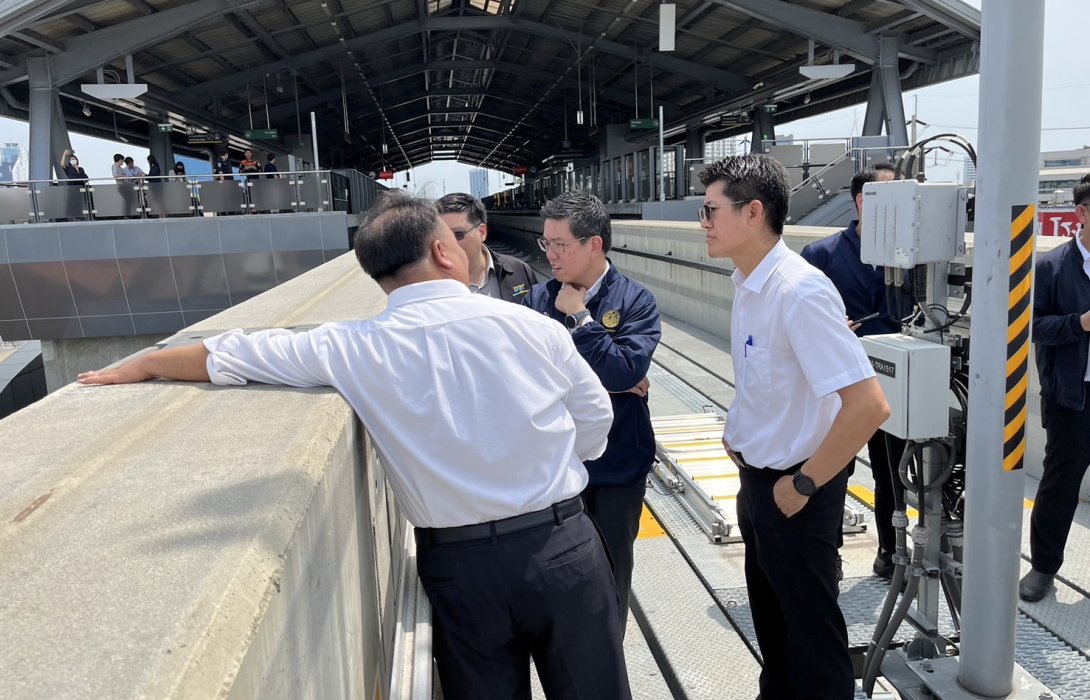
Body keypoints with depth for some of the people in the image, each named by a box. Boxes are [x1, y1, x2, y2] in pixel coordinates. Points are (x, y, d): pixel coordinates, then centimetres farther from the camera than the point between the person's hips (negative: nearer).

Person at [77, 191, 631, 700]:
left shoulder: (358, 350, -8)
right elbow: (595, 427, 2)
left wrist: (141, 366, 20)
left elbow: (228, 355, 3)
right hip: (560, 547, 0)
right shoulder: (529, 325, -10)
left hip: (458, 564, 1)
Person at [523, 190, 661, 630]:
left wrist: (579, 317, -18)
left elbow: (626, 371, -22)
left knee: (611, 574, 17)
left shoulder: (635, 302, -9)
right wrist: (599, 380, -16)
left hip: (617, 464, -1)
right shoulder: (537, 300, -4)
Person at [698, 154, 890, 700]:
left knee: (809, 624, 11)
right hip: (755, 476, 9)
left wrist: (804, 484, -22)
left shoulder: (799, 292, -27)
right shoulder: (747, 281, 1)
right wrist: (738, 432, 10)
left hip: (793, 491, -9)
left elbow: (868, 405, -32)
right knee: (770, 612, 26)